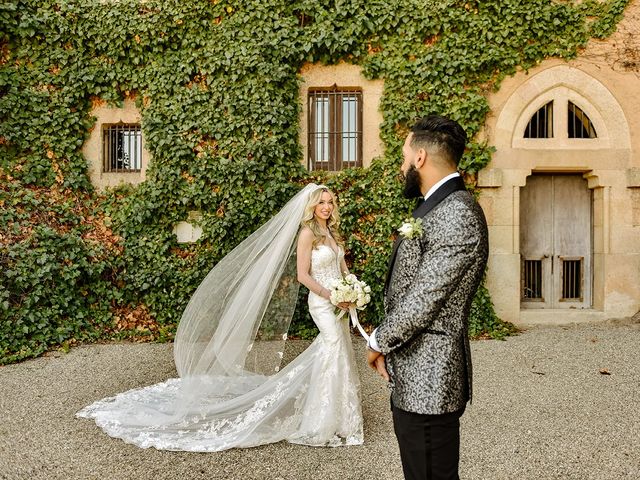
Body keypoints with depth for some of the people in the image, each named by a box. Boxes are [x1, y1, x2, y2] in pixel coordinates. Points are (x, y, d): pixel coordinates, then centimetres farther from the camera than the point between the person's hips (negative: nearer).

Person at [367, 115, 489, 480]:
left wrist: (379, 342, -7)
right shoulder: (436, 207, 13)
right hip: (413, 379, 9)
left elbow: (423, 300, -22)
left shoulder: (458, 213, -20)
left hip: (428, 381, -9)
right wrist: (388, 346, 7)